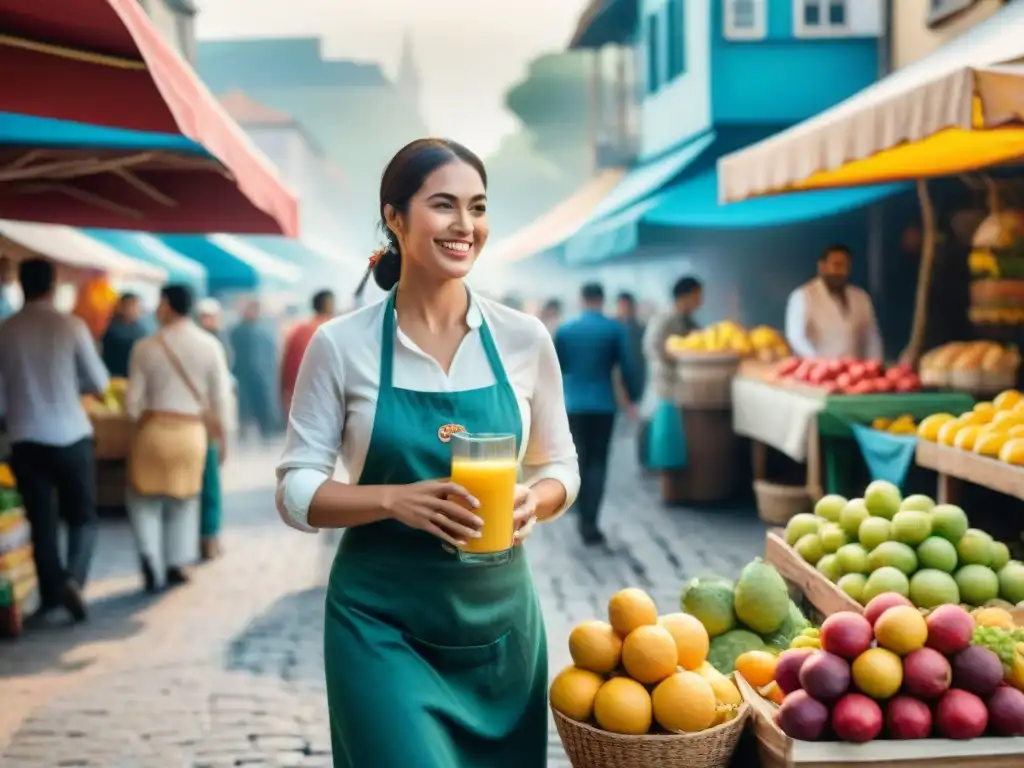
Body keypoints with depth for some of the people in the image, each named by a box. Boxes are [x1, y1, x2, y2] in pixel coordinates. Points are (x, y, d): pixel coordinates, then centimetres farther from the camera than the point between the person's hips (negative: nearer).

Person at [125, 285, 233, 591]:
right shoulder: (209, 345, -4)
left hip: (154, 429, -1)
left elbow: (133, 401, -3)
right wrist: (221, 433, 11)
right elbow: (221, 396, -2)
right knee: (183, 500, 18)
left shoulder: (146, 346, -6)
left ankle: (149, 555, -5)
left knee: (144, 496, 14)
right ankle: (176, 564, 19)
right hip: (192, 431, 1)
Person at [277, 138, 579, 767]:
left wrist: (534, 500, -15)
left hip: (499, 618, 3)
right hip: (381, 622, -3)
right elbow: (296, 491, -6)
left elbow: (560, 467, 8)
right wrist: (396, 498, -23)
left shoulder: (525, 338, -2)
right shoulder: (342, 345, -7)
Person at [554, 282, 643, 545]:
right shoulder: (615, 329, -5)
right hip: (603, 404, -2)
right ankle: (589, 522, -7)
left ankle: (583, 516, 22)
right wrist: (633, 398, 6)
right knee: (598, 463, 0)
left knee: (580, 460, 16)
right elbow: (628, 365, -5)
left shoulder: (565, 330, 1)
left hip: (574, 404, 2)